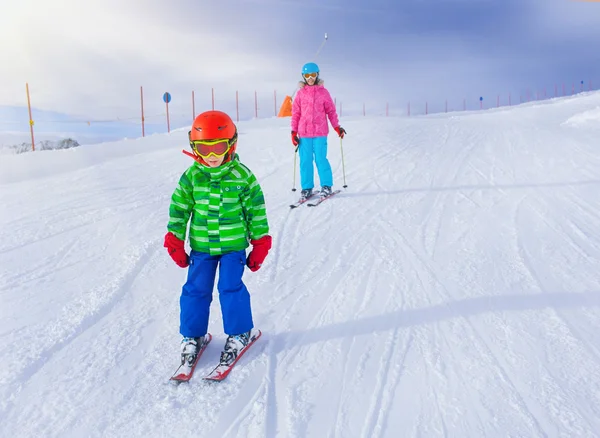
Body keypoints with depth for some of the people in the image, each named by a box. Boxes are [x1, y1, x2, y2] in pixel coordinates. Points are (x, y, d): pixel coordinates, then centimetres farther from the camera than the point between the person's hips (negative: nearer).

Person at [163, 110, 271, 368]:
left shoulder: (243, 176, -7)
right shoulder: (190, 177, -2)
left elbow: (256, 210, -1)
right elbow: (179, 209, 5)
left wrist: (260, 243, 0)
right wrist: (175, 242, 6)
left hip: (233, 245, -2)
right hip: (201, 246, 3)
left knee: (231, 288, -3)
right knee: (196, 289, 6)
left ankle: (239, 333, 18)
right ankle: (192, 335, 24)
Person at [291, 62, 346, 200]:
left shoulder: (323, 92, 5)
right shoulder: (300, 93, 8)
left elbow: (331, 110, 8)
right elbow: (295, 113, 8)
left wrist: (337, 127, 2)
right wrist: (294, 132, 4)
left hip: (320, 132, -2)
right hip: (304, 133, 2)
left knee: (320, 159, -3)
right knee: (305, 160, 3)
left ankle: (326, 186, 11)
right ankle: (307, 188, 13)